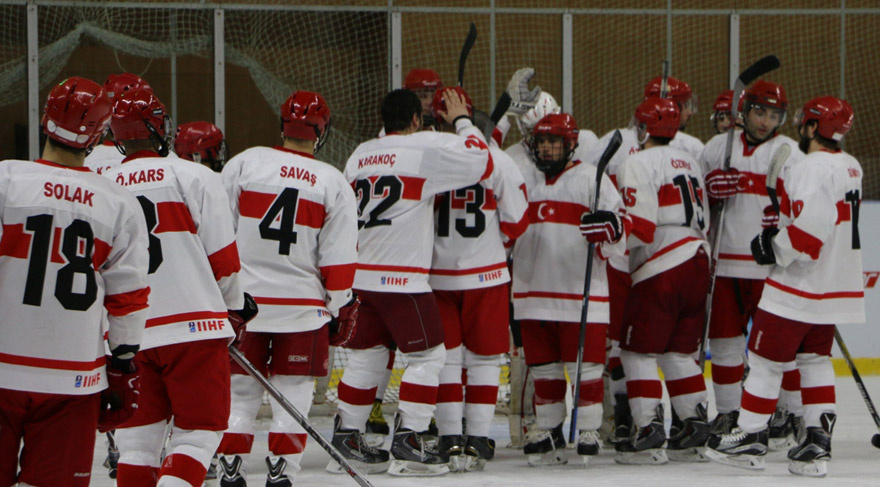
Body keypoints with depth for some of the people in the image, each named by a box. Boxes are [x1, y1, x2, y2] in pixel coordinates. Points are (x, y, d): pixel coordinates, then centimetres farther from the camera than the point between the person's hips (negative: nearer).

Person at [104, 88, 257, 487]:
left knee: (137, 438, 12)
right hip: (193, 327, -4)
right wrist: (236, 306, 15)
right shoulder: (193, 177, -3)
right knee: (198, 432, 2)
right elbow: (222, 257, -3)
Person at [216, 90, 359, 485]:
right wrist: (342, 306, 10)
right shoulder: (333, 183, 0)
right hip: (301, 303, -1)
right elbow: (338, 258, -1)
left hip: (242, 300, 1)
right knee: (293, 394, 7)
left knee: (240, 393, 10)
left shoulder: (245, 163, -1)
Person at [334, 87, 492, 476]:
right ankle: (407, 441, -7)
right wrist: (461, 121, 5)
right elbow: (480, 162, -8)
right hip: (401, 278, -7)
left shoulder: (358, 157, 13)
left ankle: (344, 438, 19)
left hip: (360, 276, 7)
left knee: (367, 355, 16)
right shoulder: (425, 149, -9)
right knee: (427, 355, 1)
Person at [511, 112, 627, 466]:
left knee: (585, 366, -4)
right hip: (532, 290, 5)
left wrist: (608, 225, -29)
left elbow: (621, 230, -8)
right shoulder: (522, 179, 14)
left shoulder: (591, 178, -2)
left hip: (581, 292, -5)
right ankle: (550, 433, 19)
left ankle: (589, 433, 6)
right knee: (543, 367, 9)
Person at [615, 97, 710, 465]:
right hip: (697, 264, 8)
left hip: (660, 271, -8)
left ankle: (648, 430, -9)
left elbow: (639, 225, -16)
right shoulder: (688, 162, 18)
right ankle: (693, 429, 13)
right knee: (679, 352, 15)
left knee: (639, 351, -2)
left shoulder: (640, 163, -8)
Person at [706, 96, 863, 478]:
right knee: (815, 359, 15)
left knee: (766, 358, 1)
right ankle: (817, 442, 9)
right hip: (835, 286, 9)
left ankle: (750, 438, 7)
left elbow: (810, 230, -27)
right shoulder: (850, 167, 9)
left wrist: (775, 247, -14)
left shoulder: (811, 168, -20)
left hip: (798, 285, -9)